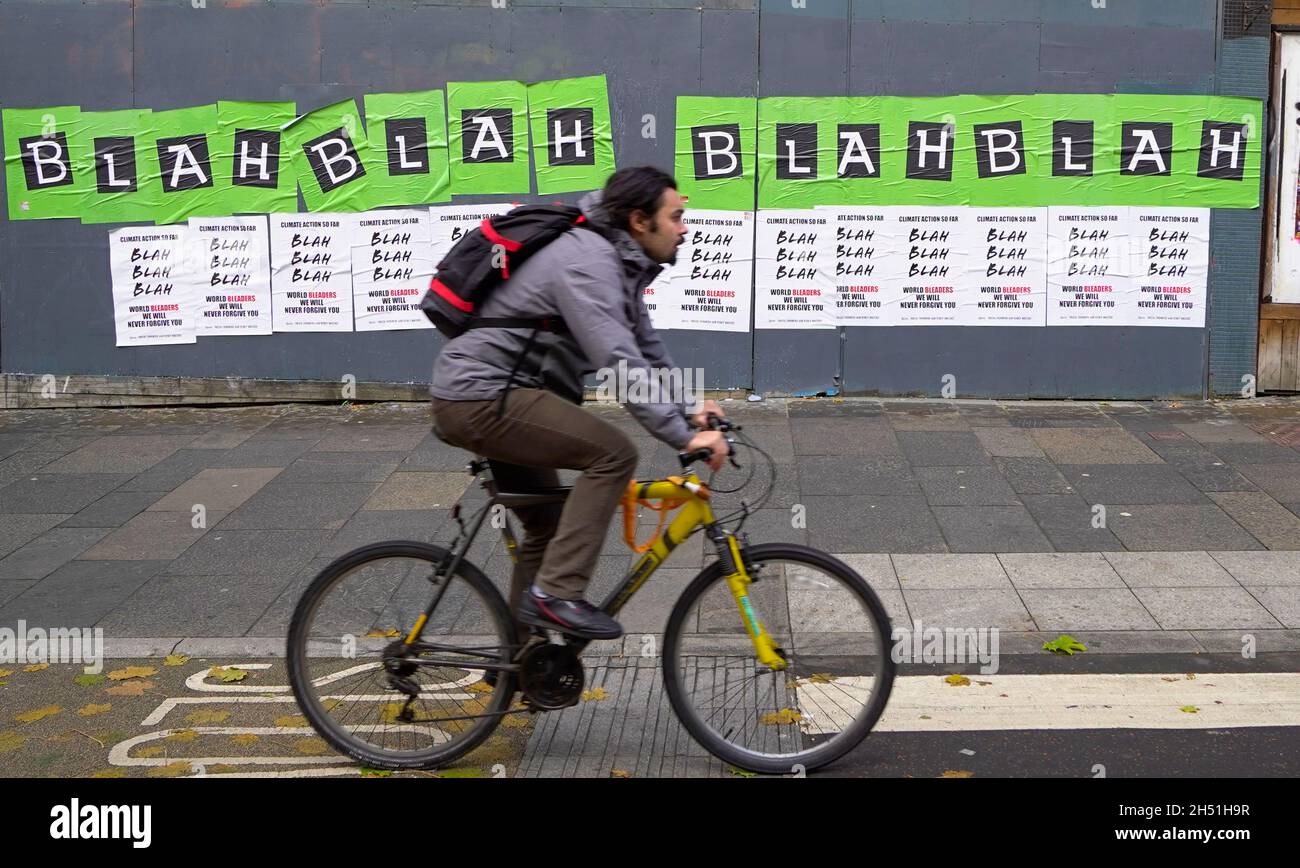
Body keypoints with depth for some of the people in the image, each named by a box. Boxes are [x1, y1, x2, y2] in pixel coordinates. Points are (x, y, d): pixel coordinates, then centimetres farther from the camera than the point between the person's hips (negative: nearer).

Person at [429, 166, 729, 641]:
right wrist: (684, 436, -31)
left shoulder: (620, 262, 11)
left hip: (482, 395, 11)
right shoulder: (587, 260, -21)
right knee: (613, 452, -21)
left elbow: (645, 348, 19)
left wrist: (688, 407, 7)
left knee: (548, 525, 19)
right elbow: (619, 362, -30)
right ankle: (556, 592, -17)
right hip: (482, 395, -11)